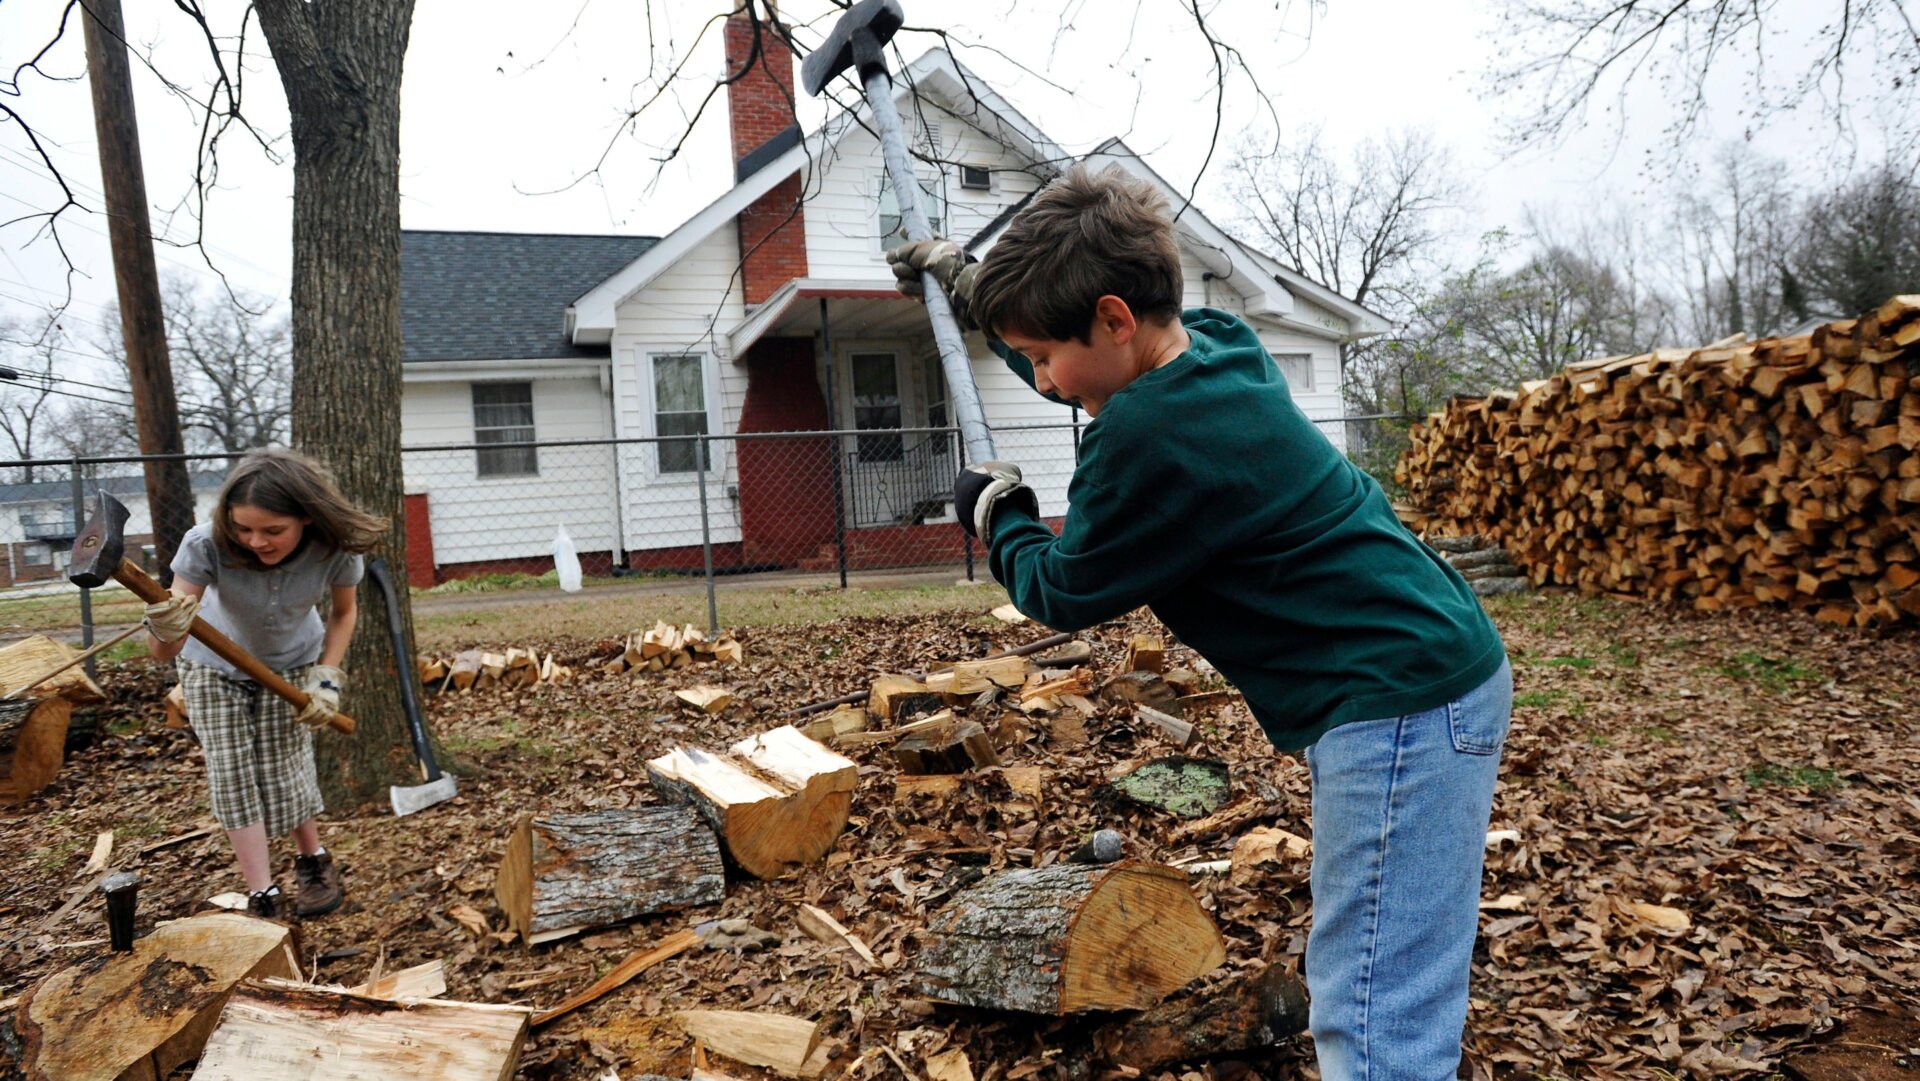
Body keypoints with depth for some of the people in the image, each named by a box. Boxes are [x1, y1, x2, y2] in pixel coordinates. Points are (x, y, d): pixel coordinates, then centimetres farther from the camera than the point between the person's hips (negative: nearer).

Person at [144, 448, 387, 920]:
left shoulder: (335, 549, -32)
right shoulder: (207, 545, -37)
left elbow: (343, 612, -9)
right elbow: (166, 651, -37)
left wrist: (326, 678, -16)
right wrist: (164, 631, -59)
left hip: (292, 665, 0)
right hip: (213, 667, 0)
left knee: (285, 768, 1)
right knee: (231, 772, -5)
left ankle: (314, 862, 26)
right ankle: (262, 897, 4)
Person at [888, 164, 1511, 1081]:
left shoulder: (1155, 438, -23)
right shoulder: (1214, 345, 6)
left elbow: (1064, 593, -7)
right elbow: (1072, 359, 28)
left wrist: (995, 519, 11)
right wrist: (966, 285, 31)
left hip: (1401, 703, -11)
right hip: (1421, 672, 11)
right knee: (1368, 989, 19)